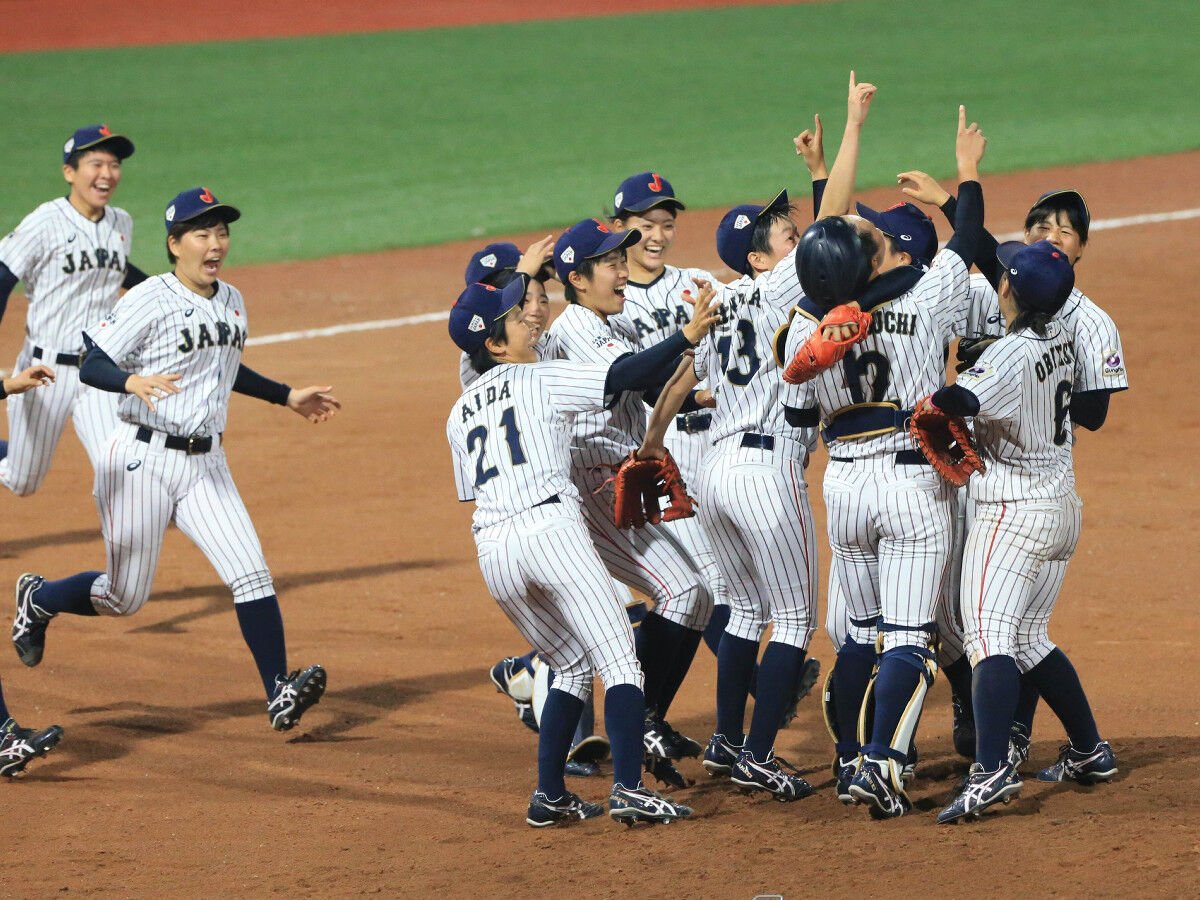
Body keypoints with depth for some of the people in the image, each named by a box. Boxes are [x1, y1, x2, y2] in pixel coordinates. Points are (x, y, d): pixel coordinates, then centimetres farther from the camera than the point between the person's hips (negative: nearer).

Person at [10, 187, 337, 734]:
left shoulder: (231, 302, 10)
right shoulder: (151, 300, -13)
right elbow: (92, 366, -16)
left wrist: (288, 398, 27)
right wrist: (133, 382, -36)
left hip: (205, 464, 6)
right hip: (144, 460, -6)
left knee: (250, 571, -12)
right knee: (125, 597, 5)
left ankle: (279, 694, -15)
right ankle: (37, 598, 34)